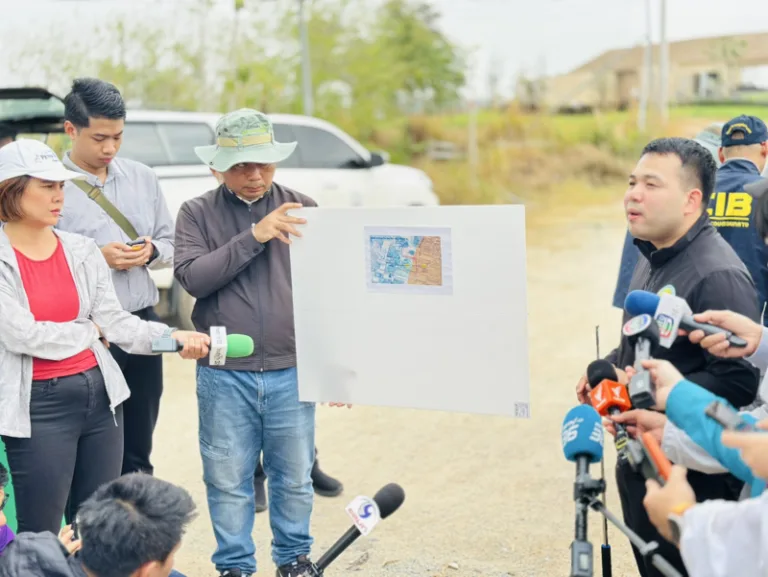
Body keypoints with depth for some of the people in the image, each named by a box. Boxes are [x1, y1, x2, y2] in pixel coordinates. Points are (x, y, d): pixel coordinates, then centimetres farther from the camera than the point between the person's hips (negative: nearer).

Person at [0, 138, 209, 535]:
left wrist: (172, 337, -14)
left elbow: (114, 319, 1)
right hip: (38, 405, -5)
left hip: (100, 393, 5)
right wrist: (91, 331, -3)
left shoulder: (81, 250, 6)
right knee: (41, 533, 3)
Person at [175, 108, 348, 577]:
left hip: (291, 371, 1)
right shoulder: (197, 214, 3)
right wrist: (253, 236, -18)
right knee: (228, 479, 8)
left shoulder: (301, 209, 4)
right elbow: (192, 276, -12)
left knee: (294, 477, 11)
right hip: (224, 375, 0)